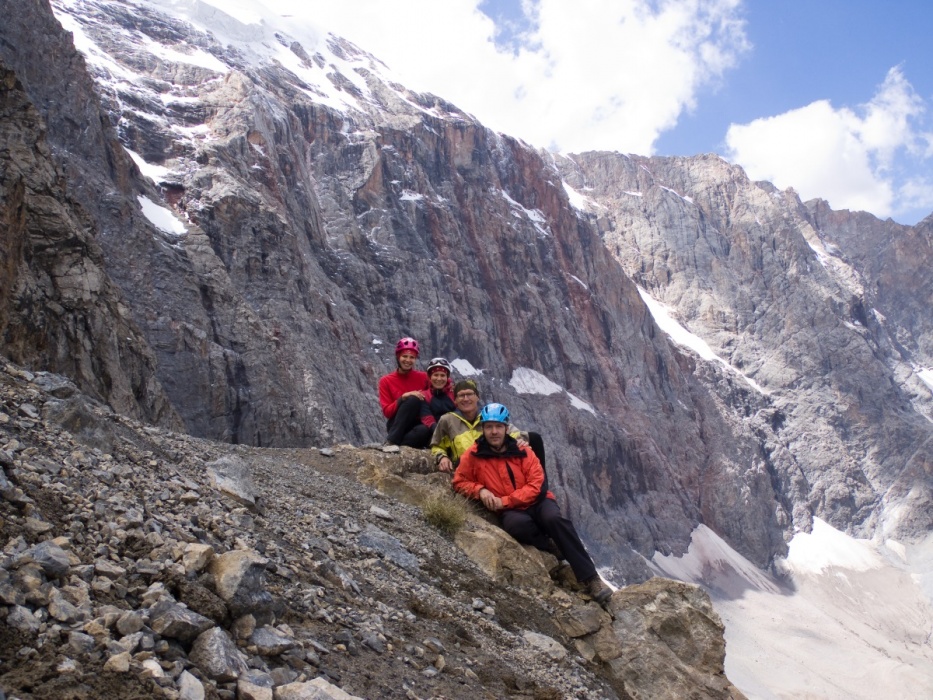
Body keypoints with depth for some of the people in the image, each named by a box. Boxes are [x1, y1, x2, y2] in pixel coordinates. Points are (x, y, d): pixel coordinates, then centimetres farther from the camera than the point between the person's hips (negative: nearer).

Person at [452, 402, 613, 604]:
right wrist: (480, 490, -11)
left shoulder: (522, 451, 1)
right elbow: (459, 482, 10)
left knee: (554, 519, -32)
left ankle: (590, 578, -28)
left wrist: (505, 501, -16)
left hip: (537, 501, 1)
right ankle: (558, 551, -13)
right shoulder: (473, 456, 0)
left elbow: (535, 484, -5)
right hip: (511, 512, -1)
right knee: (517, 524, -38)